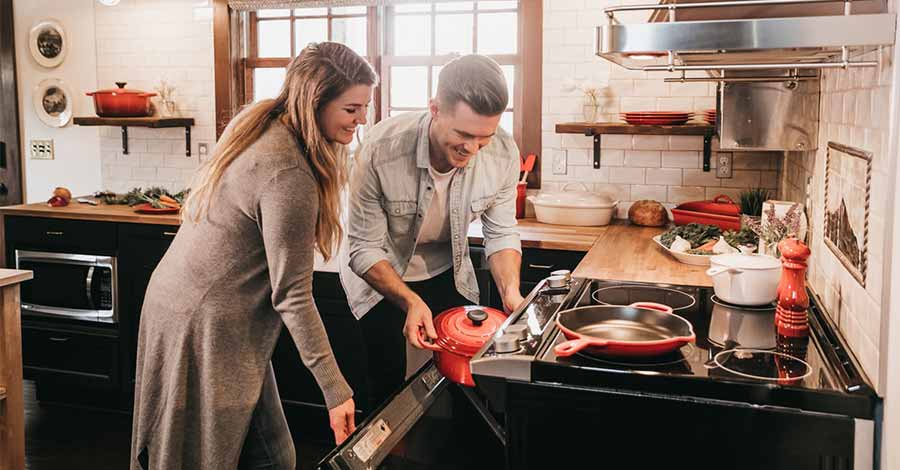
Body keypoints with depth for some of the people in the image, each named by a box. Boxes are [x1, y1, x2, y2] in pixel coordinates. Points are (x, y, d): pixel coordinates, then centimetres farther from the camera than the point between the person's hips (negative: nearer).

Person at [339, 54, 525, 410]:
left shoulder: (503, 154, -22)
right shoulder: (380, 151, -32)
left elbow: (501, 233, -7)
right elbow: (364, 250, -24)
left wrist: (510, 291, -24)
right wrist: (411, 302, -37)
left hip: (447, 271, 3)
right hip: (380, 273, -3)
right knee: (391, 383, -6)